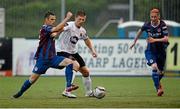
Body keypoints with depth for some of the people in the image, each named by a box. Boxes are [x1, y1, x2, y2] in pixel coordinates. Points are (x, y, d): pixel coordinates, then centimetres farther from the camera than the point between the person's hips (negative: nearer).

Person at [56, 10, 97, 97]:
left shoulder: (82, 31, 4)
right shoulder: (70, 25, -18)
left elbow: (87, 40, 24)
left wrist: (92, 50, 13)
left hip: (73, 52, 8)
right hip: (62, 51, -8)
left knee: (86, 71, 10)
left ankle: (89, 93, 29)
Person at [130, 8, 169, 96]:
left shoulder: (162, 25, -18)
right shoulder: (147, 25, -11)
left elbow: (166, 39, -25)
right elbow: (140, 31, 11)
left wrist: (155, 40, -36)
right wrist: (134, 42, 21)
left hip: (161, 51, 0)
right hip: (150, 51, 0)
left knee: (160, 72, 13)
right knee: (154, 67, -24)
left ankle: (157, 82, 48)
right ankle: (158, 88, -15)